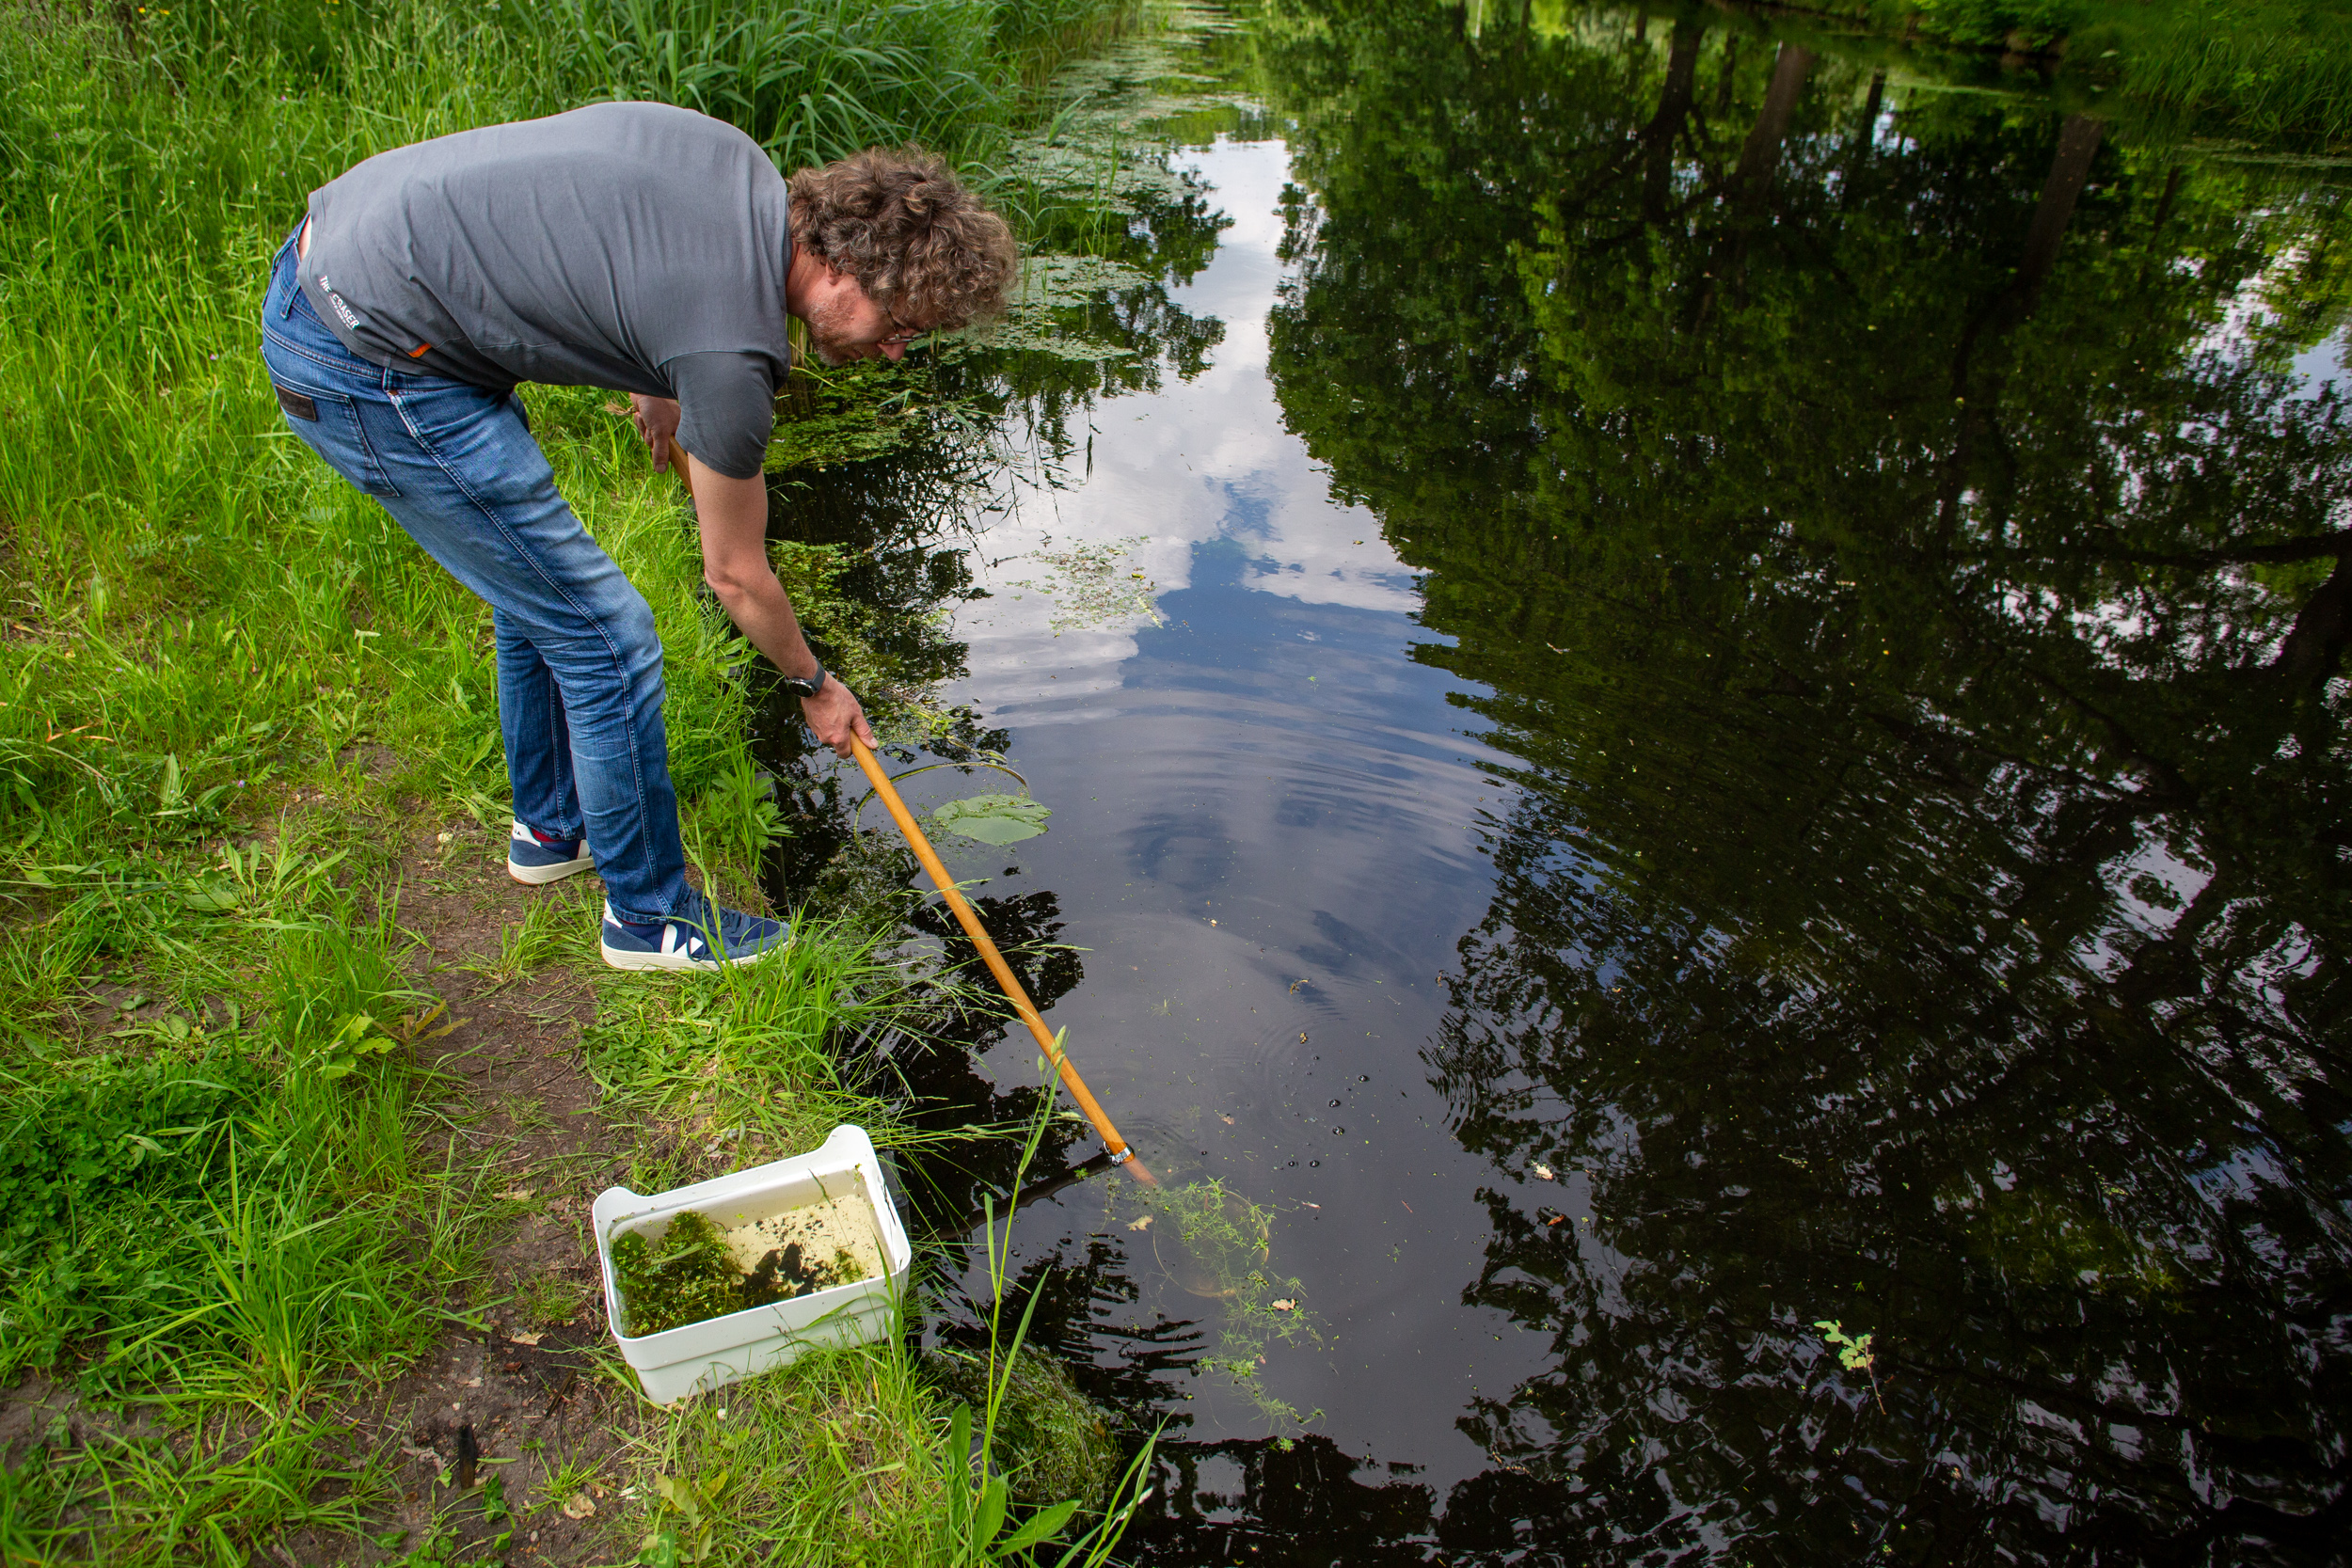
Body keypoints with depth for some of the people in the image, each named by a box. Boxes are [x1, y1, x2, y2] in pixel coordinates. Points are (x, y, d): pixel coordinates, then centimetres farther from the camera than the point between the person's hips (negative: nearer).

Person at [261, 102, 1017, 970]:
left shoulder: (738, 157, 0)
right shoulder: (734, 349, -22)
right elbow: (735, 573, -8)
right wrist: (813, 686, 9)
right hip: (371, 366, -10)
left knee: (539, 589, 22)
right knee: (603, 635, -3)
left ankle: (551, 825, 42)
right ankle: (649, 914, 14)